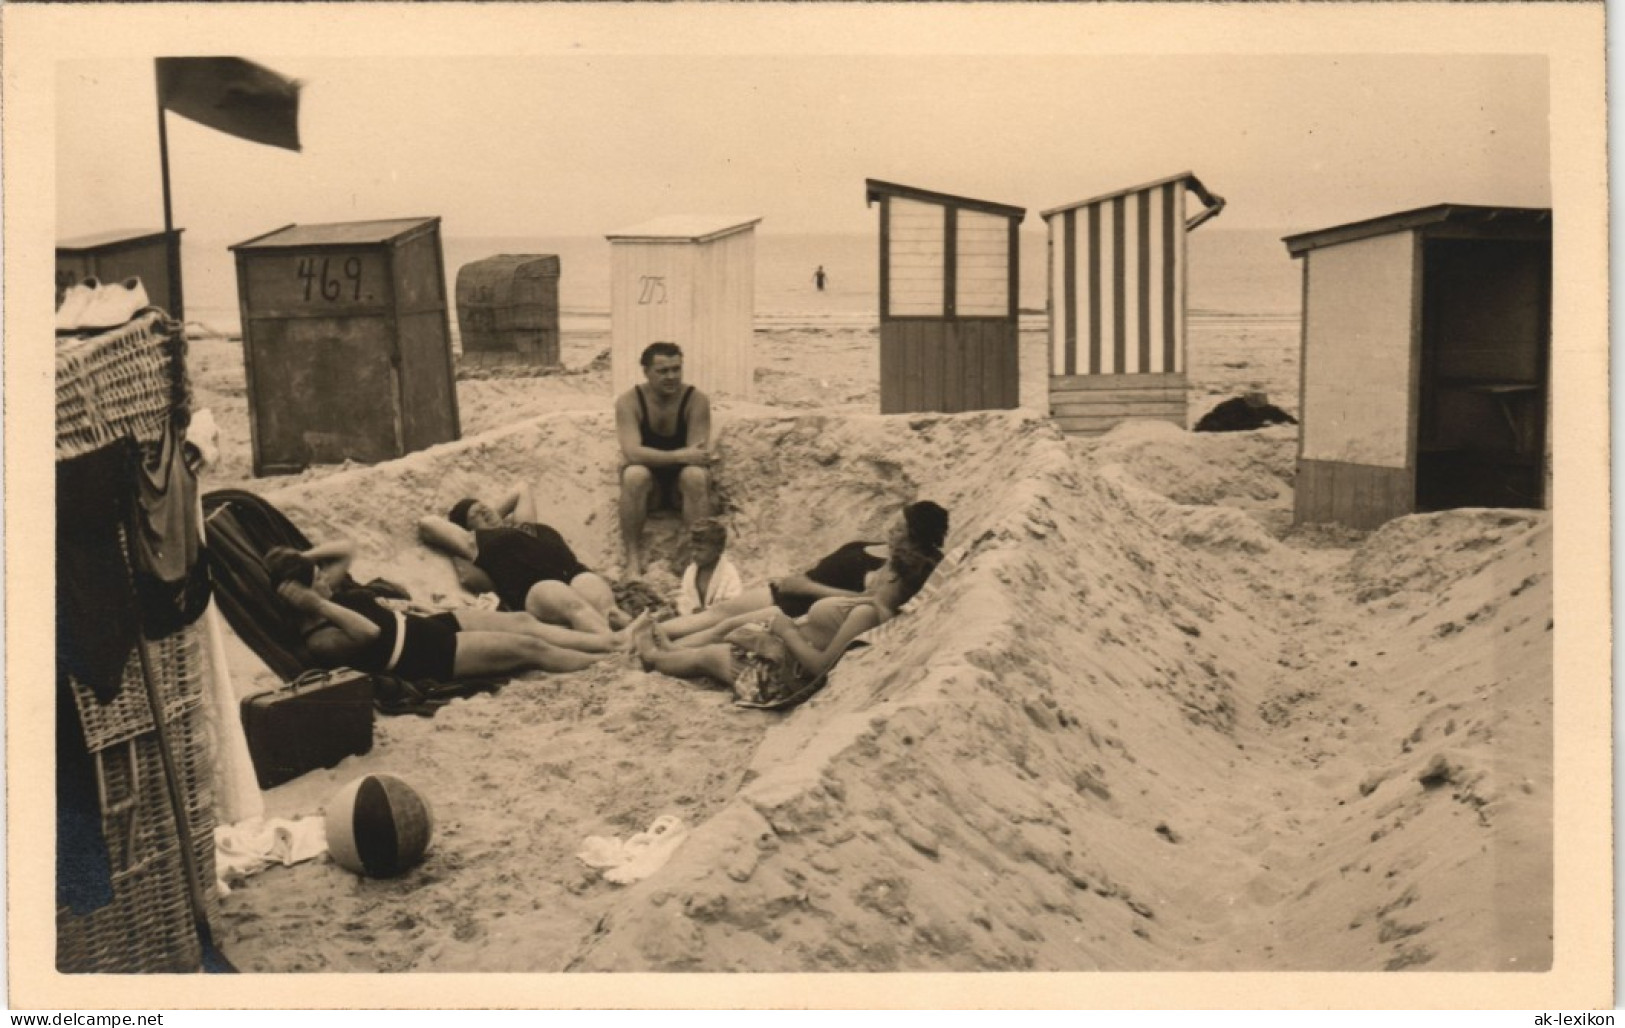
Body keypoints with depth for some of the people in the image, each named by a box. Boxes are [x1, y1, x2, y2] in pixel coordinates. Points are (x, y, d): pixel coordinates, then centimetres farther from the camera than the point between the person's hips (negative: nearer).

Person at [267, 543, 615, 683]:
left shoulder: (324, 595, 5)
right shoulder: (319, 638, -19)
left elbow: (346, 550, 14)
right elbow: (370, 632, -34)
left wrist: (300, 558, 1)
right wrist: (321, 606, -31)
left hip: (429, 625, 9)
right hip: (430, 657, -9)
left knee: (522, 621, 0)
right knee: (528, 647, -12)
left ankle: (615, 643, 2)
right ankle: (615, 660, -3)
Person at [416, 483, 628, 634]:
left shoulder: (524, 524, 39)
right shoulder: (475, 540, 25)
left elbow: (523, 490, 57)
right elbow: (426, 523, 26)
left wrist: (496, 512, 50)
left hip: (575, 572, 6)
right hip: (534, 587, -6)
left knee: (605, 606, -29)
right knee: (575, 606, -39)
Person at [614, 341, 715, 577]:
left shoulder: (696, 400, -12)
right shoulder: (629, 401, -12)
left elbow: (697, 453, -19)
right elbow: (632, 452, -26)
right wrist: (680, 456, -35)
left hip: (681, 485, 0)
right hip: (649, 486, 0)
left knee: (696, 475, -33)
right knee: (634, 474, -34)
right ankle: (633, 559, -27)